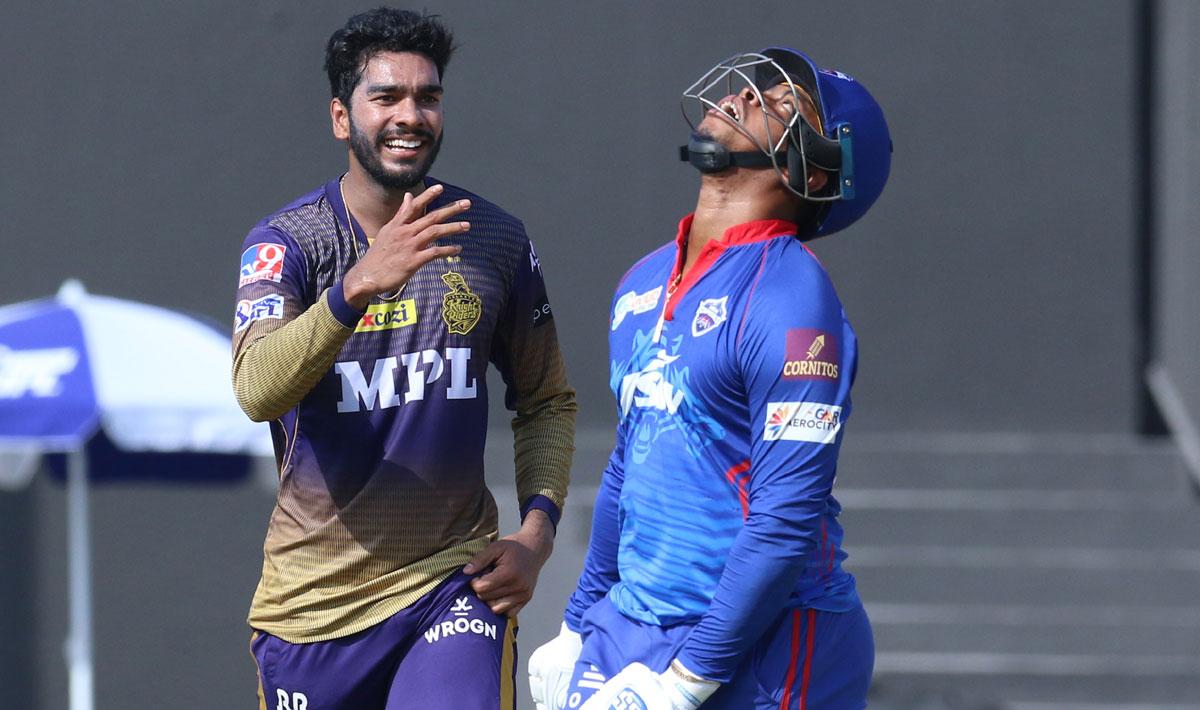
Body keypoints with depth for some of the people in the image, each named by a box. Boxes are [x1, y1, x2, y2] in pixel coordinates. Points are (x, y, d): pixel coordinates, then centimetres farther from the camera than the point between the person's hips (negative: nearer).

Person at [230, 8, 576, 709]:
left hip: (455, 578, 0)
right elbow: (257, 390, -25)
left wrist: (537, 528, -1)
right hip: (314, 596, 0)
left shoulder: (497, 242, 3)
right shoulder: (287, 243, -7)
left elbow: (548, 401, 16)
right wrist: (359, 286, -40)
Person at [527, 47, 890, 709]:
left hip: (761, 654, -7)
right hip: (632, 632, 7)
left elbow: (788, 524, -19)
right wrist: (578, 629, 21)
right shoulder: (644, 283, 11)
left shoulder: (790, 302, -14)